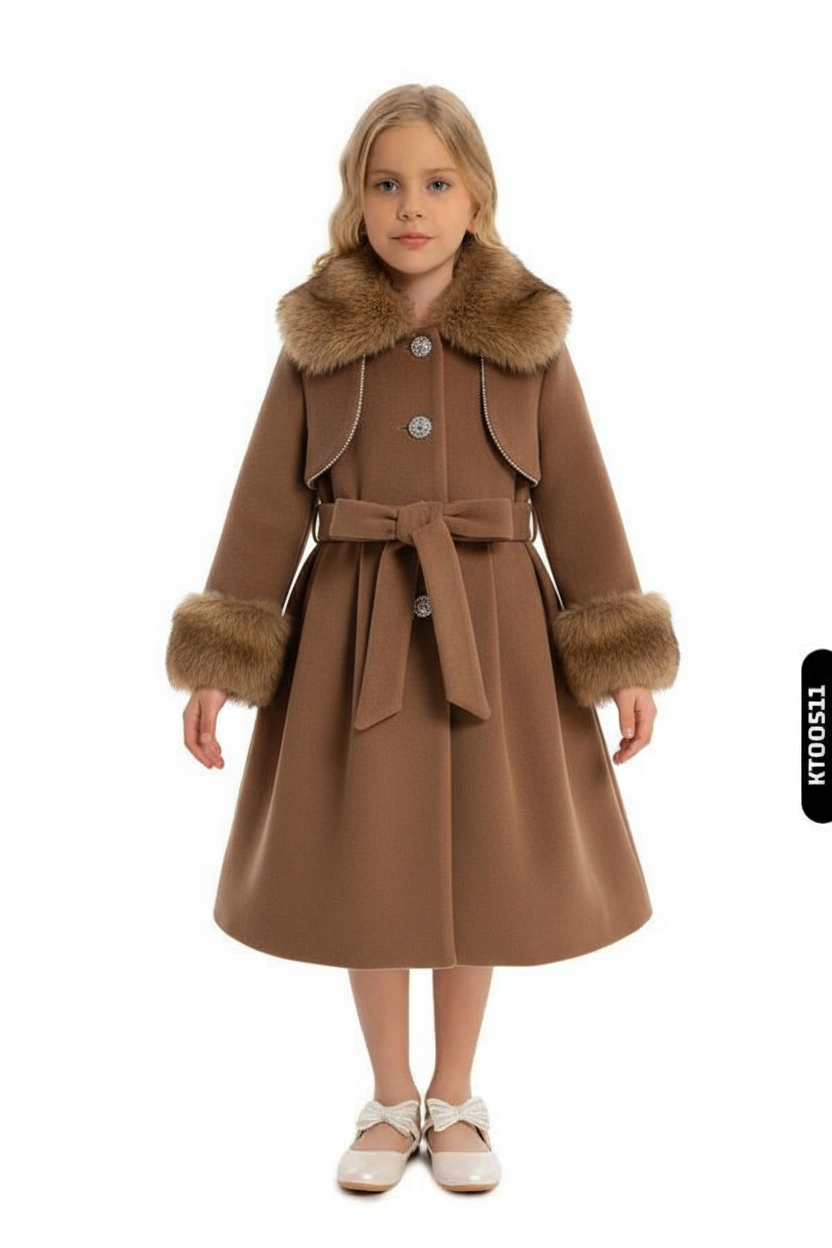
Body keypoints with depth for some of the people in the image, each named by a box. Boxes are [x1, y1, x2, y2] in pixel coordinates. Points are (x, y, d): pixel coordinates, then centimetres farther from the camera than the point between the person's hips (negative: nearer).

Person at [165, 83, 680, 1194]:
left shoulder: (530, 338, 0)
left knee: (477, 870, 9)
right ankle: (391, 1102, 29)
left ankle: (456, 1100, 30)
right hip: (354, 629, 0)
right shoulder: (316, 340, 0)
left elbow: (576, 498, 0)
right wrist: (217, 663, -3)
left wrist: (627, 662, -3)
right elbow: (268, 503, 0)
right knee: (365, 870, 8)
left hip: (491, 630, 0)